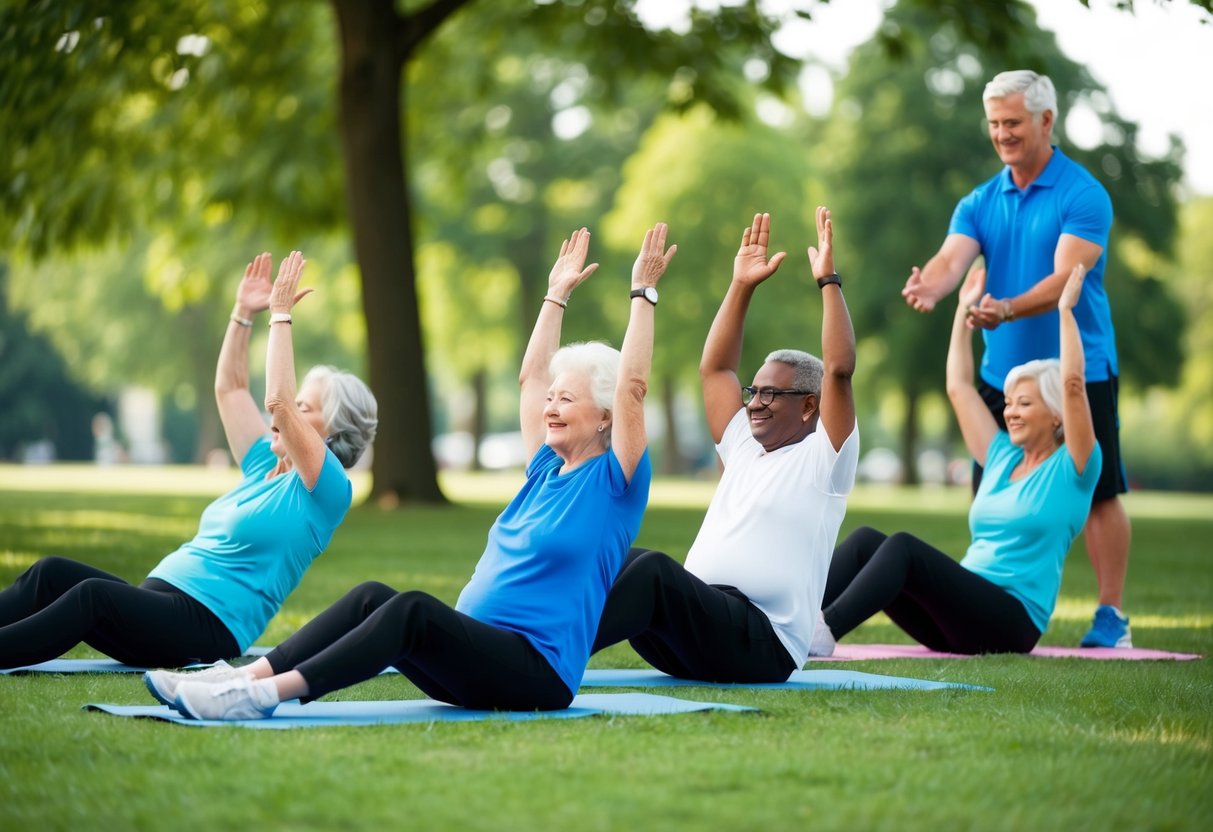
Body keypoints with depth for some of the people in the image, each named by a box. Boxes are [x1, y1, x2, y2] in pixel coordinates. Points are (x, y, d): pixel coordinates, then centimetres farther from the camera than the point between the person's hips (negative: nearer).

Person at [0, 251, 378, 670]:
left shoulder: (326, 488, -3)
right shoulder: (266, 466, 23)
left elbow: (278, 400, -14)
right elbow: (229, 388, 26)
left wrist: (281, 314, -8)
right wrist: (243, 312, 19)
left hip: (208, 628, -9)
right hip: (161, 599, 9)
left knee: (92, 594, -33)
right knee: (51, 572, -13)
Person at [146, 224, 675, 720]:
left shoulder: (612, 481, 0)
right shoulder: (547, 470, 20)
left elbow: (632, 387, -9)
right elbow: (531, 377, 27)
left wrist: (643, 292, -7)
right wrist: (557, 295, 32)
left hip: (536, 676, -8)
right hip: (479, 663, 8)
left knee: (413, 609, -31)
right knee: (373, 597, -14)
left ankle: (267, 694, -44)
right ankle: (242, 677, -28)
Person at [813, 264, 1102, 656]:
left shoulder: (1070, 469, 2)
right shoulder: (1002, 457, 20)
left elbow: (1073, 385, -12)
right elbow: (958, 386, 24)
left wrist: (1065, 310, -6)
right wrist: (965, 310, 27)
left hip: (1010, 621, -7)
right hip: (961, 619, 7)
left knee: (903, 546, -29)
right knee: (865, 540, -14)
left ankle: (823, 632, -45)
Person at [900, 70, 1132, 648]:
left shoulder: (1083, 195, -9)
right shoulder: (979, 203, 7)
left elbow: (1066, 275, -21)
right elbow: (953, 258, -10)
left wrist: (1009, 308, -39)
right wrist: (929, 287, -34)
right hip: (1004, 373, 5)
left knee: (1098, 492, 0)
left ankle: (1111, 615, 8)